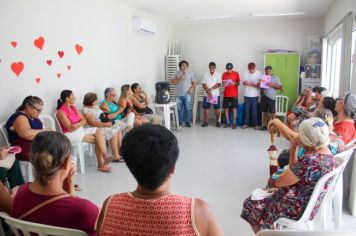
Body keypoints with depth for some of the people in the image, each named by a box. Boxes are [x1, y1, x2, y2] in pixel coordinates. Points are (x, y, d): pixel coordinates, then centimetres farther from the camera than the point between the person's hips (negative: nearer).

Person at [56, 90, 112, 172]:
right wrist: (80, 123, -10)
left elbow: (84, 120, 7)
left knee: (98, 131, -15)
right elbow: (70, 128, -19)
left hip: (80, 130, 7)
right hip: (70, 134, -7)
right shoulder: (61, 112, -13)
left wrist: (77, 125, -11)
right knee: (97, 139, -19)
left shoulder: (73, 107, 11)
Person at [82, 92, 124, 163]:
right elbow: (93, 123, -24)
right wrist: (105, 124, -25)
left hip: (103, 125, 10)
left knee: (118, 129, -3)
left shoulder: (95, 106, 13)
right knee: (113, 133, -22)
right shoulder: (86, 110, -17)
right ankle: (115, 157, -18)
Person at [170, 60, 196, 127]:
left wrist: (192, 88, -10)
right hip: (178, 94, 1)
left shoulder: (190, 73, 6)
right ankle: (179, 121, 16)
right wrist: (179, 79, -13)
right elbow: (172, 82, -1)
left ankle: (187, 122, 11)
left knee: (187, 108, 2)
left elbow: (194, 82, 7)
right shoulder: (177, 73, 6)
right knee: (179, 108, 5)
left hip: (187, 94, -1)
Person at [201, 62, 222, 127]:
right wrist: (208, 92, -13)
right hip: (206, 95, 2)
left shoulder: (218, 74, 0)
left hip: (216, 94, -2)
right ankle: (206, 122, 12)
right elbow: (204, 84, -1)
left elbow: (219, 84, -9)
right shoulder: (206, 74, 6)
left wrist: (211, 89, -15)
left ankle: (217, 121, 13)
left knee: (217, 108, 1)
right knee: (206, 108, 4)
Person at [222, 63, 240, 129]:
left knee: (234, 108, -1)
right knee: (226, 108, 4)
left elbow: (238, 83, 2)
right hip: (226, 94, 2)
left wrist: (234, 83, -18)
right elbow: (222, 83, 11)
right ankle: (227, 123, 14)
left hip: (234, 94, -2)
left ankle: (234, 123, 6)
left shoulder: (236, 73, -1)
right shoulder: (224, 74, 5)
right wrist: (223, 84, -12)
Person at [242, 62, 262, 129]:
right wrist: (245, 83, -17)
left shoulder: (259, 73, -7)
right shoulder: (246, 72, 3)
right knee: (247, 110, 9)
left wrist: (253, 85, -25)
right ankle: (246, 123, 19)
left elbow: (259, 85, -8)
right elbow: (243, 83, 6)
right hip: (247, 94, 3)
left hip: (254, 95, -3)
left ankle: (256, 124, 11)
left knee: (254, 110, 0)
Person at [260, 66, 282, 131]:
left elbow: (280, 87, -1)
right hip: (264, 96, 3)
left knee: (272, 113, -4)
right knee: (265, 112, 9)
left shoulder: (275, 78, 3)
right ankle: (265, 125, 17)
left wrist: (273, 85, -16)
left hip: (271, 97, -3)